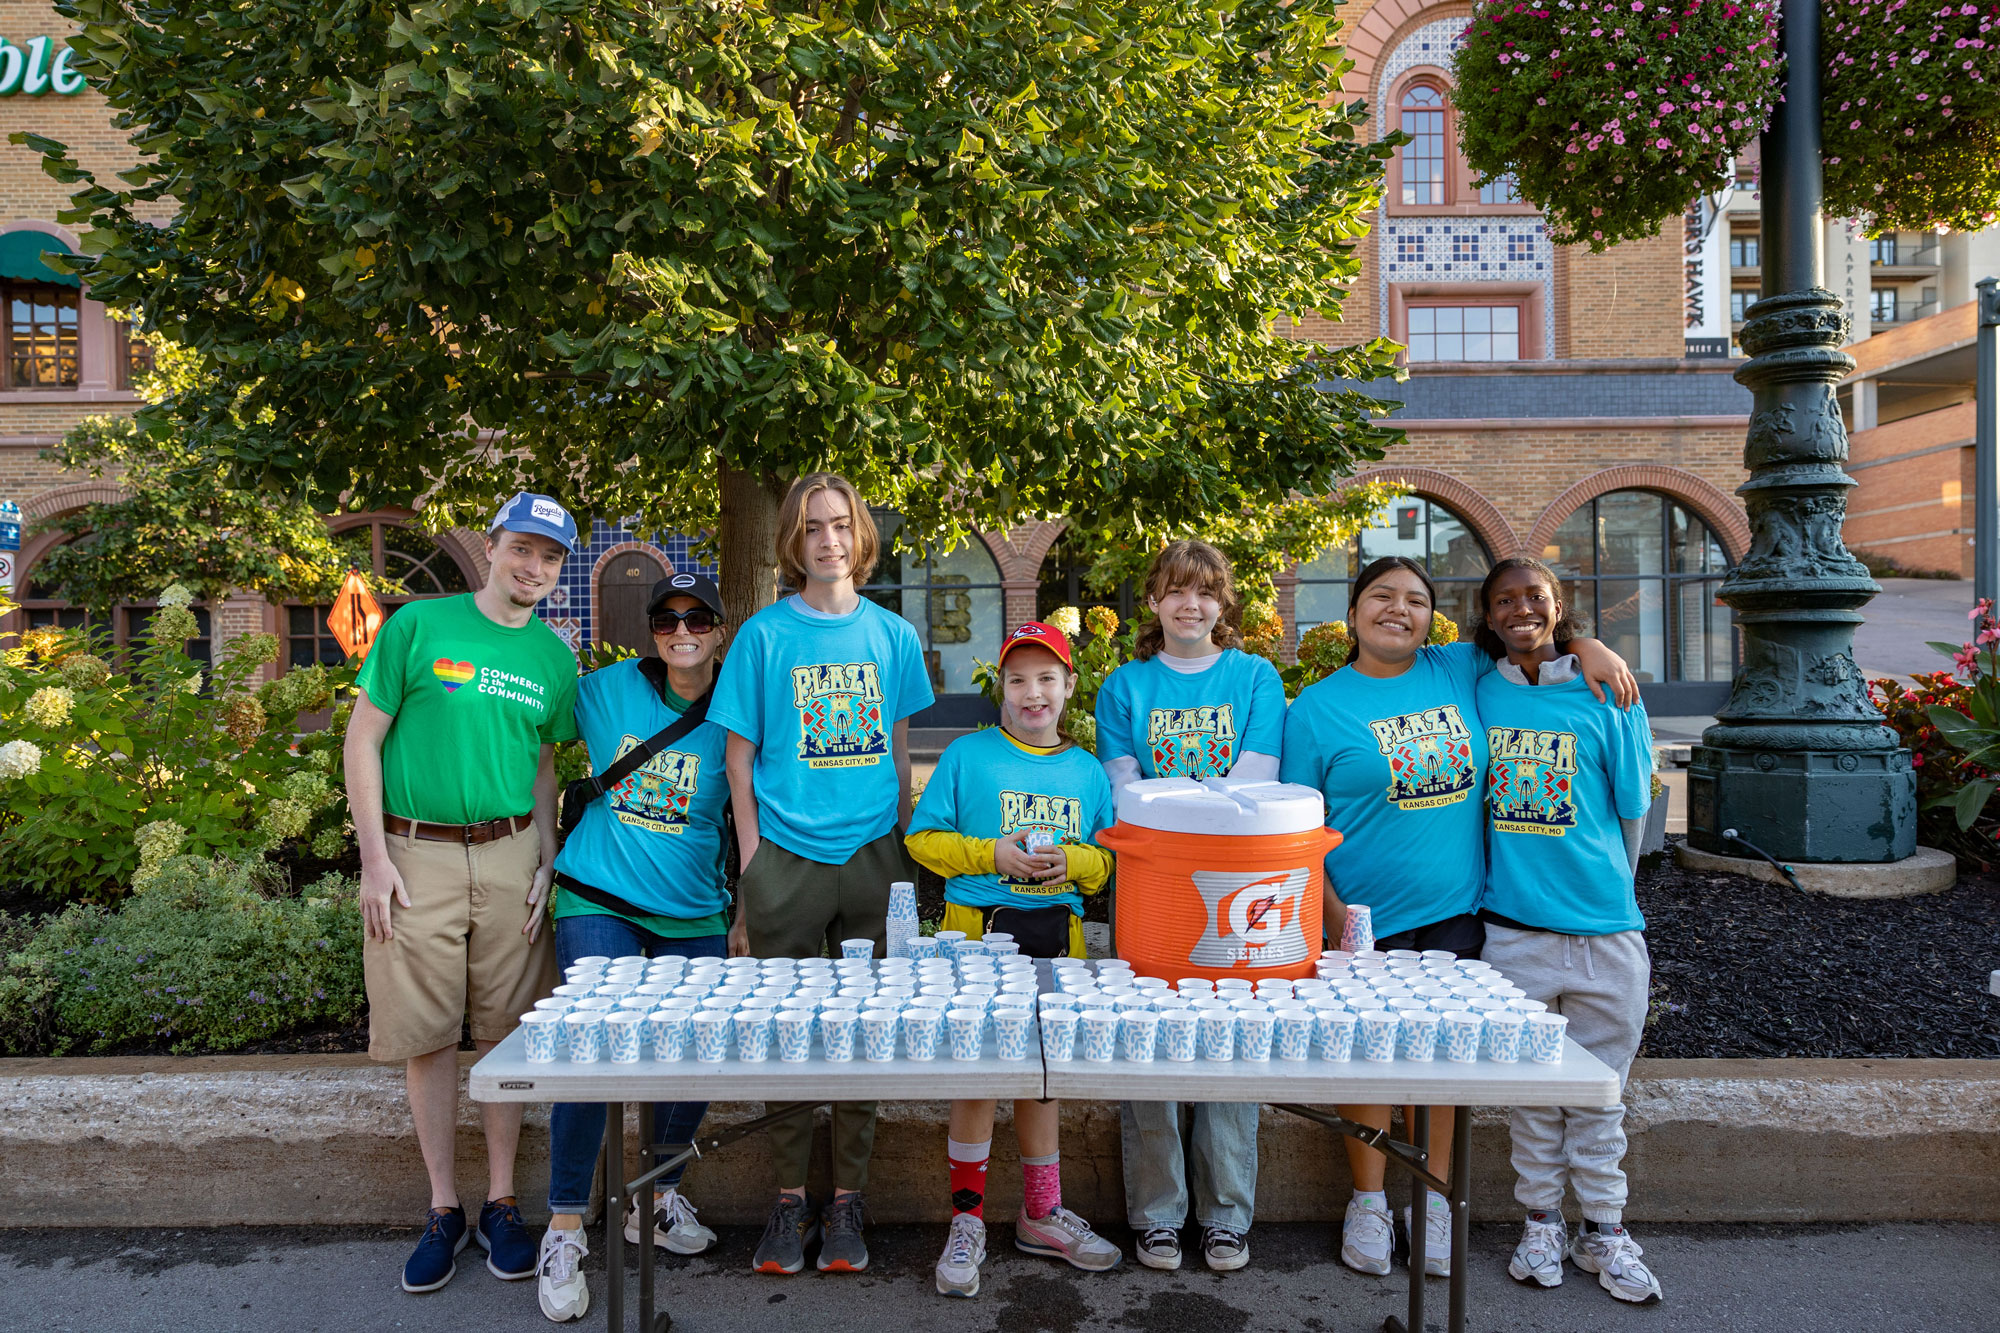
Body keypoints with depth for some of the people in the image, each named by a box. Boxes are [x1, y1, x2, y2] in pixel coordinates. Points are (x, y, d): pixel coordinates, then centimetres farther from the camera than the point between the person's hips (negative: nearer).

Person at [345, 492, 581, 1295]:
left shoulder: (553, 657, 7)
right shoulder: (418, 625, -2)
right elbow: (363, 737, 0)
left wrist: (547, 862, 3)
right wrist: (374, 856, -6)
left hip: (510, 853, 2)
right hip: (416, 852, -2)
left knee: (507, 1032, 6)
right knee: (426, 1035, 5)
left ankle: (501, 1204, 21)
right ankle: (443, 1208, 21)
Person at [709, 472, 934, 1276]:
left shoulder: (893, 634, 6)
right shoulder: (764, 635, 0)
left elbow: (899, 751, 12)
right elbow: (740, 758, 1)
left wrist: (910, 852, 8)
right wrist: (751, 873, -4)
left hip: (873, 855, 2)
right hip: (786, 856, -2)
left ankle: (847, 1202, 24)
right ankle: (789, 1201, 23)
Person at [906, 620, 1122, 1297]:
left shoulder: (1087, 771, 8)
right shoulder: (967, 755, -2)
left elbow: (1111, 859, 12)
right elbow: (923, 838, -2)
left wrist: (1073, 863, -9)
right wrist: (992, 854, -15)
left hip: (1057, 937, 4)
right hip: (978, 931, -3)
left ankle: (1042, 1215, 31)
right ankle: (967, 1219, 17)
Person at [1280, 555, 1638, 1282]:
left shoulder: (1457, 671, 4)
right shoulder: (1317, 707, -5)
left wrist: (1588, 646, -1)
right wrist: (1332, 915, -12)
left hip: (1455, 911, 3)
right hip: (1368, 921, -3)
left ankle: (1432, 1202, 29)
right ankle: (1368, 1202, 26)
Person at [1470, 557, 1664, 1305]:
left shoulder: (1606, 694, -2)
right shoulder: (1477, 690, 1)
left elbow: (1631, 811, 6)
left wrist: (1604, 890, 12)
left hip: (1604, 932, 0)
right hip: (1513, 929, 1)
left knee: (1598, 1094, 12)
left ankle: (1603, 1231, 29)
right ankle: (1540, 1223, 29)